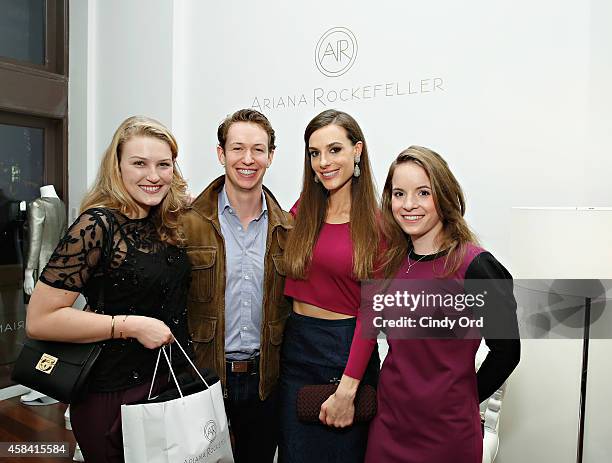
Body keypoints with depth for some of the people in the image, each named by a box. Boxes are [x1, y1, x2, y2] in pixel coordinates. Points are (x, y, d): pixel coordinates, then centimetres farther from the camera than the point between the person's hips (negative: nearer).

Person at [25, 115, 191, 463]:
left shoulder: (169, 222, 2)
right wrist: (130, 325, -21)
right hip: (114, 398, -6)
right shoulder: (99, 225, -18)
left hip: (171, 384, 7)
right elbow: (39, 319, -19)